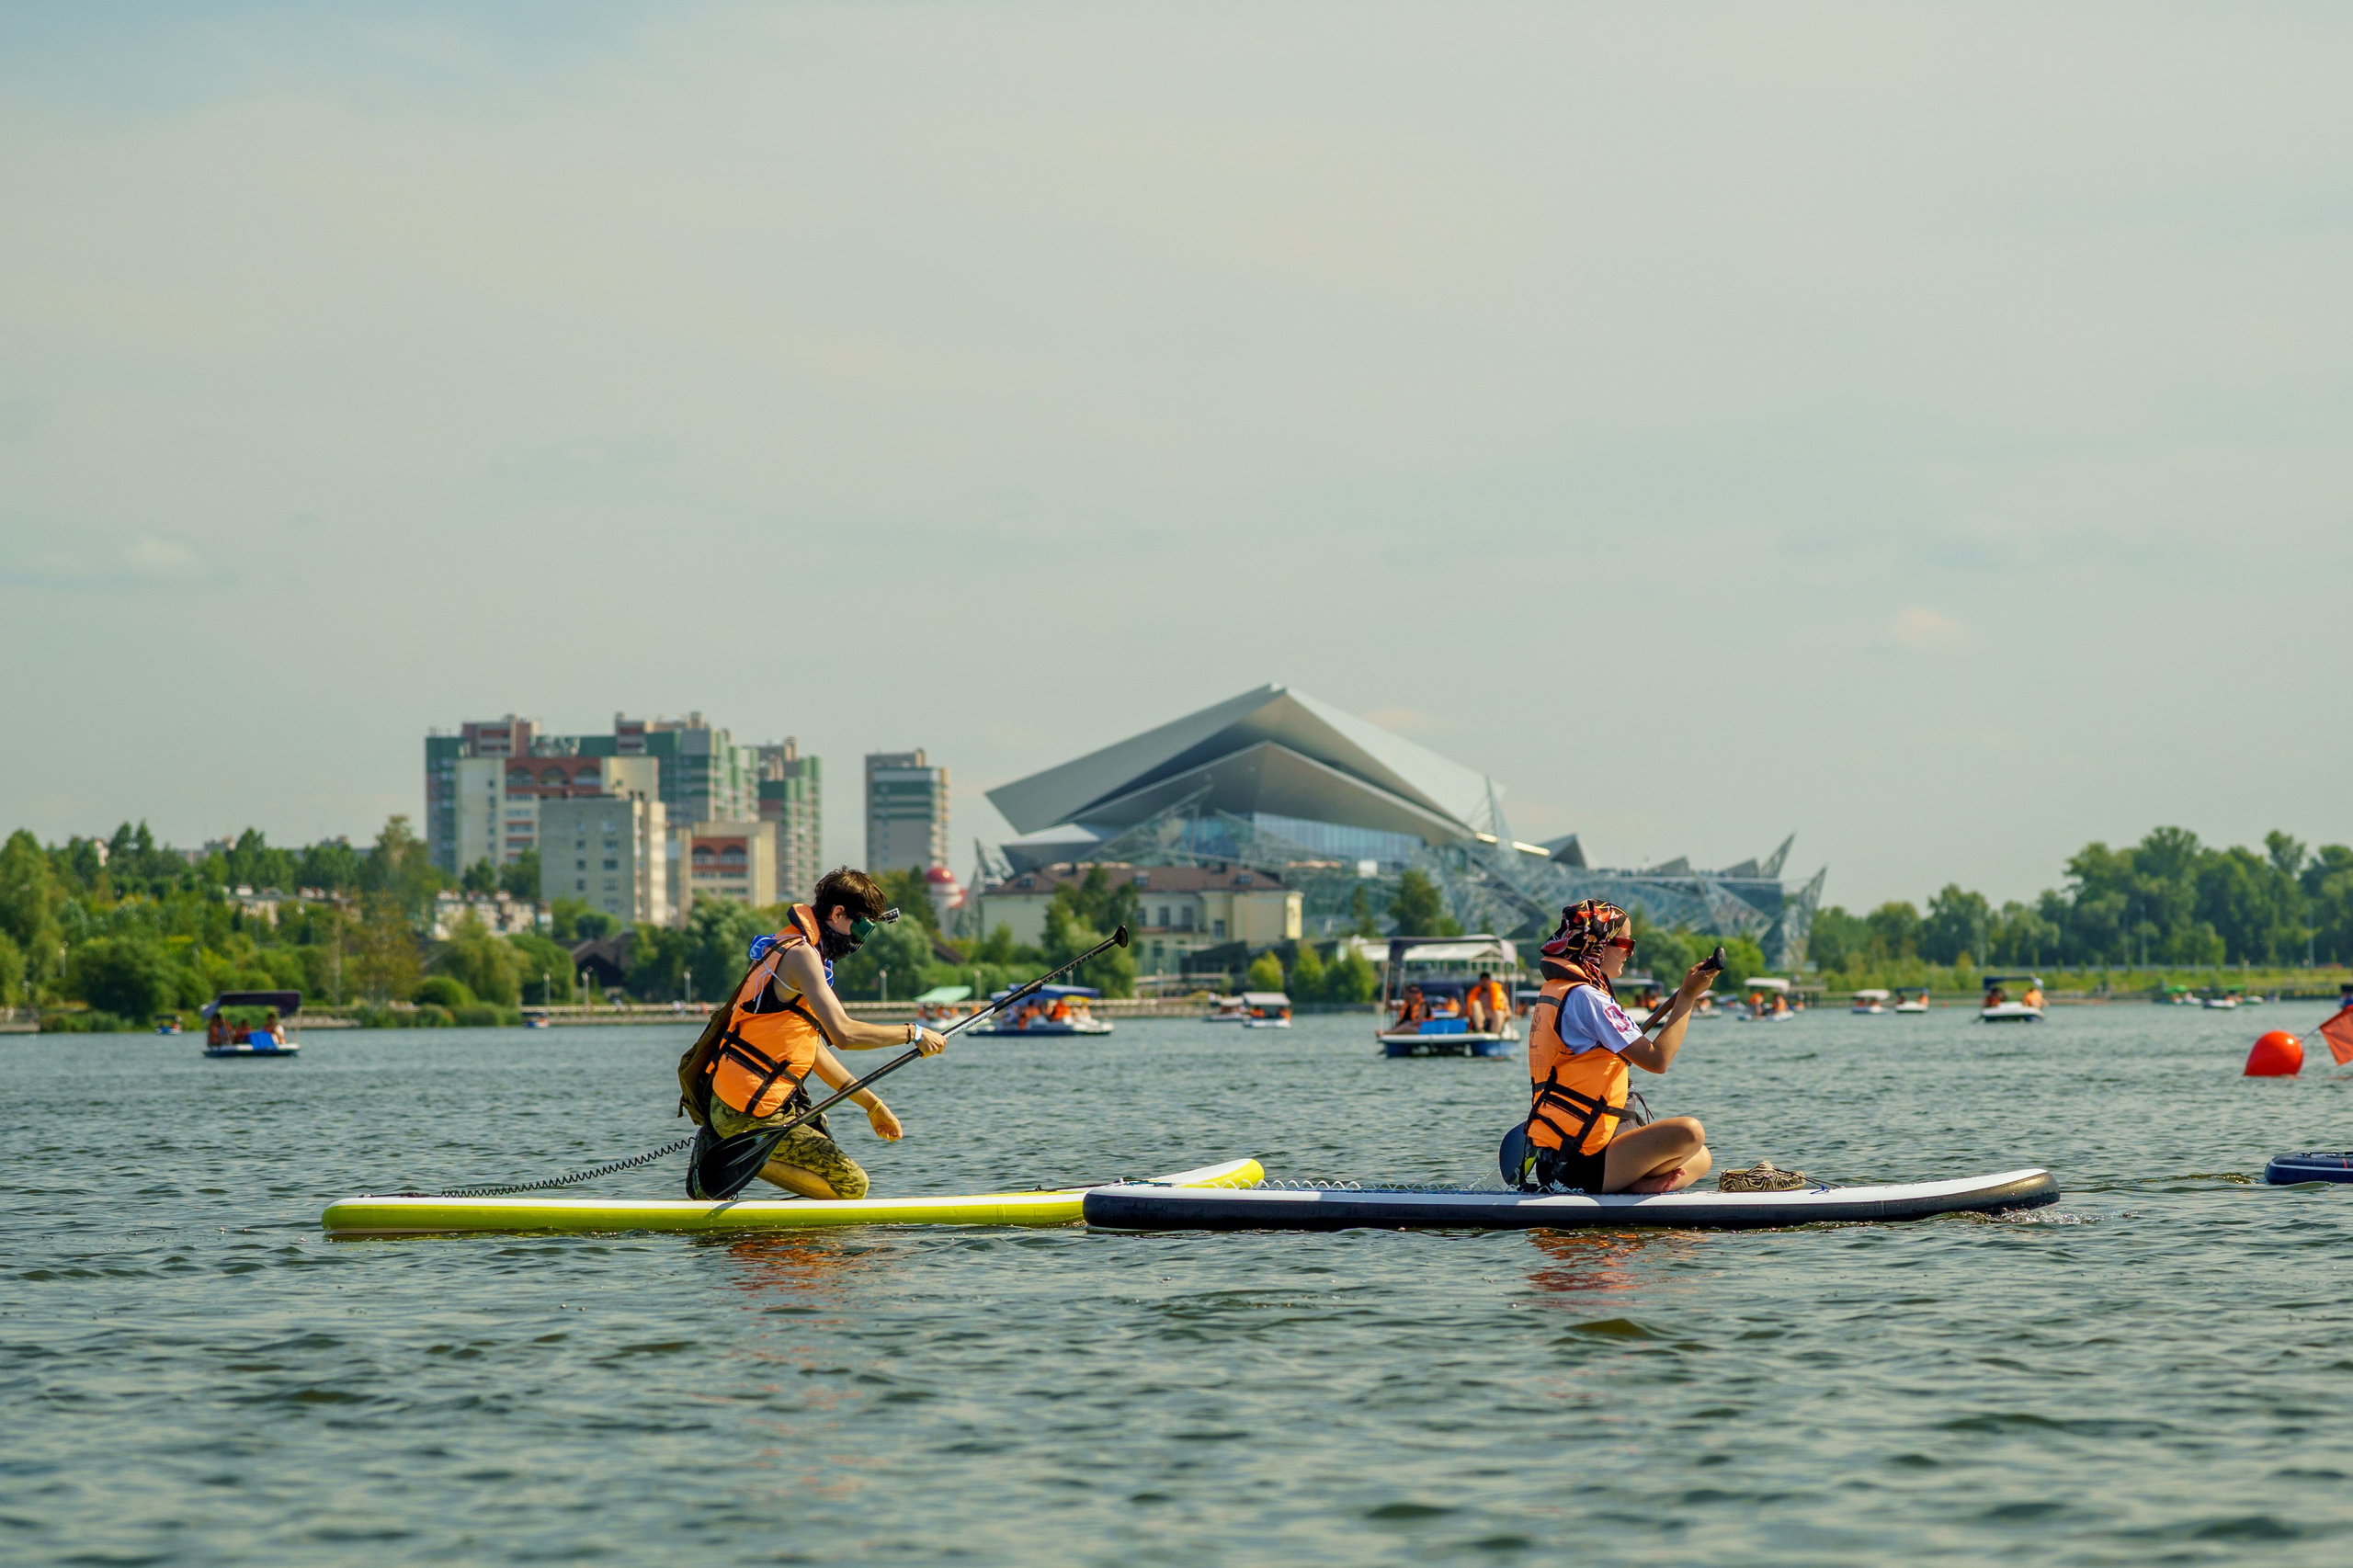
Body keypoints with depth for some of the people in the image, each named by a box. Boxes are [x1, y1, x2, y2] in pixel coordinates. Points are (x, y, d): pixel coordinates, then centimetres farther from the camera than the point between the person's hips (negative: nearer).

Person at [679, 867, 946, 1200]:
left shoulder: (792, 948, 19)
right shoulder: (801, 954, -13)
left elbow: (814, 1052, 22)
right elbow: (844, 1034, -23)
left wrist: (872, 1105, 21)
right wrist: (913, 1034, -11)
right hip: (747, 1115, -10)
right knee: (852, 1185, -11)